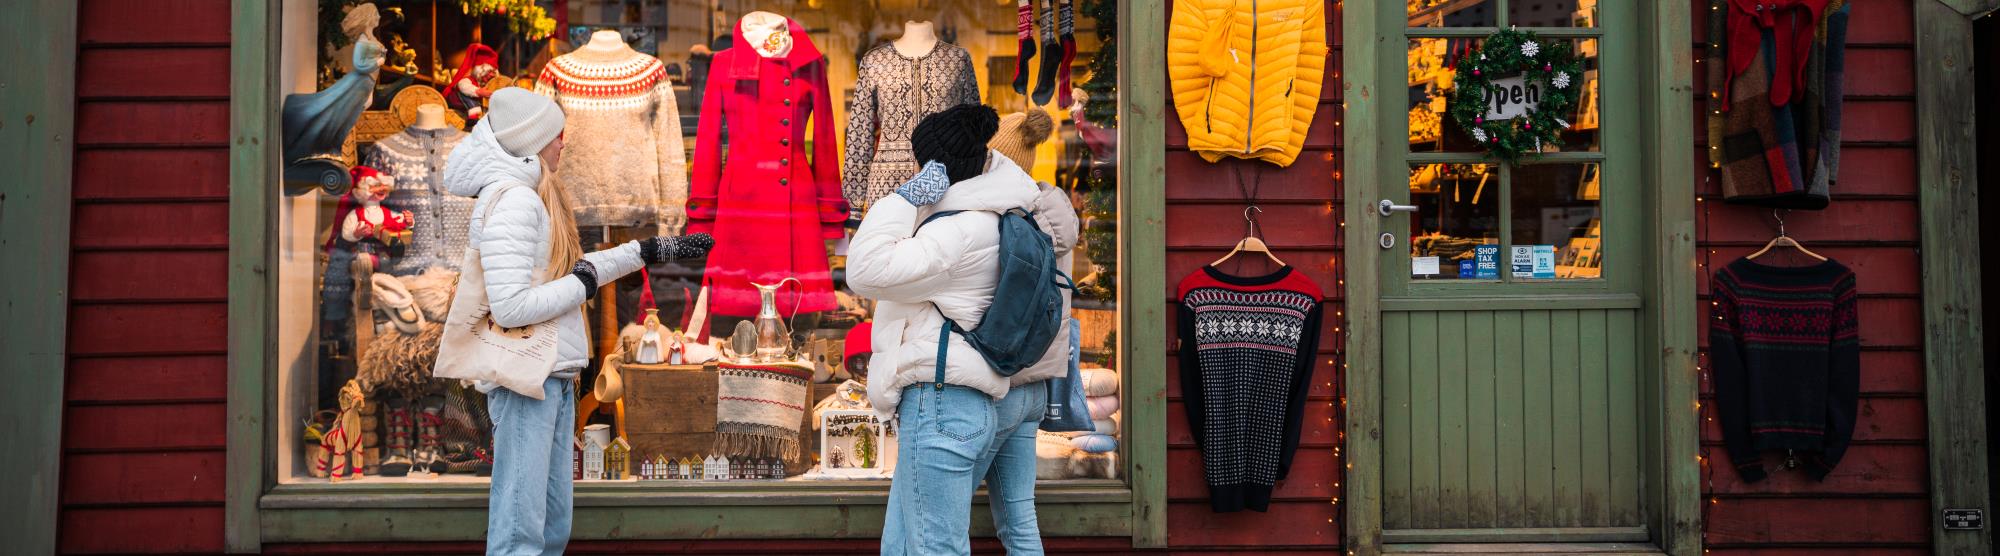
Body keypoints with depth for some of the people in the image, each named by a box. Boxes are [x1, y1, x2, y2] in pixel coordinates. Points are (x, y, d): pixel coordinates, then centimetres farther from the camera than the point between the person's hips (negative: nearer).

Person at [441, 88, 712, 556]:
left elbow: (573, 271, 26)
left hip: (553, 375, 10)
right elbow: (510, 307, -23)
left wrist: (655, 250, 27)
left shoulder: (533, 195, 15)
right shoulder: (512, 200, -15)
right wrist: (581, 286, -9)